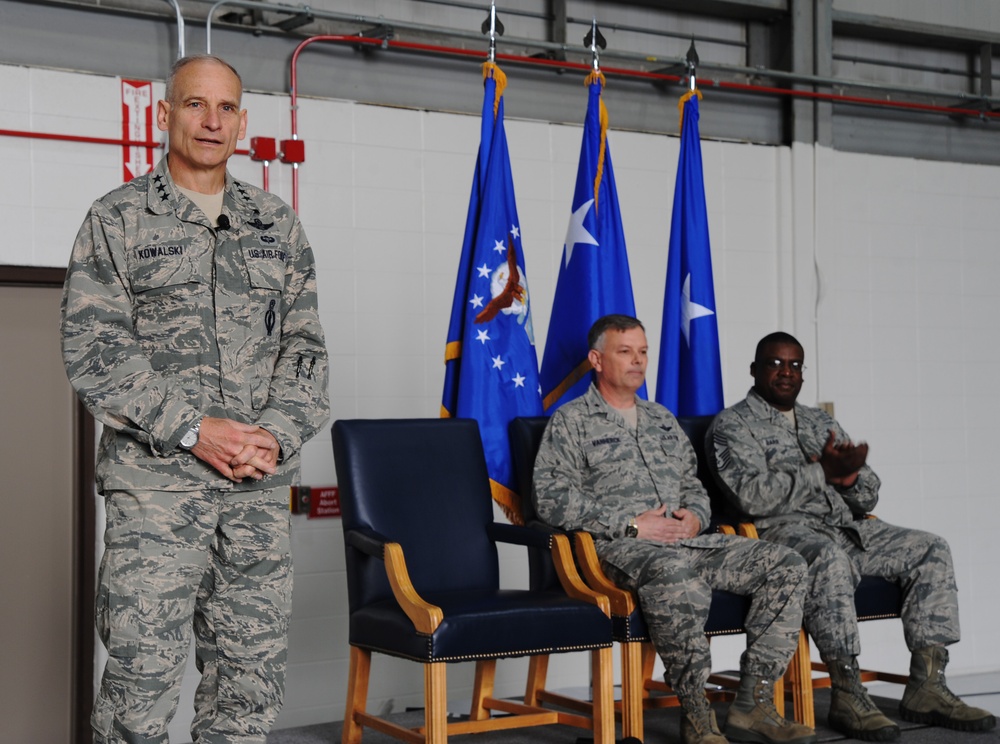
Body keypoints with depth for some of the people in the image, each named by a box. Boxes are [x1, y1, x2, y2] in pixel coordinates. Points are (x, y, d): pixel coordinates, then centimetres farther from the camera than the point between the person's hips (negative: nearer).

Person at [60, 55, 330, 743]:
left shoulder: (278, 225, 15)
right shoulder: (116, 220, 4)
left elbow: (306, 345, 11)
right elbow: (94, 349, -4)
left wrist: (277, 434, -7)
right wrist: (192, 429, -13)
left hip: (261, 486, 4)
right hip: (155, 480, -3)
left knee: (253, 682, 5)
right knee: (143, 678, -5)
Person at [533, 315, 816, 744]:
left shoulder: (662, 419, 26)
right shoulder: (571, 420, 5)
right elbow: (552, 498, -8)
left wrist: (695, 516, 4)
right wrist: (632, 524, -14)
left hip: (688, 540, 7)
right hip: (619, 548, -7)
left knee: (785, 566, -12)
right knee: (677, 571, -42)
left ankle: (752, 705, -16)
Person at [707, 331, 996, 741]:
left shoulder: (822, 422, 25)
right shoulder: (731, 426, 4)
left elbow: (868, 498, 20)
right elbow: (752, 496, -14)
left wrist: (850, 477, -4)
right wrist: (822, 471, -13)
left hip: (846, 526, 7)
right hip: (781, 530, -7)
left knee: (931, 549, -10)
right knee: (829, 555, -39)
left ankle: (926, 688, -16)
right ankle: (847, 694, -37)